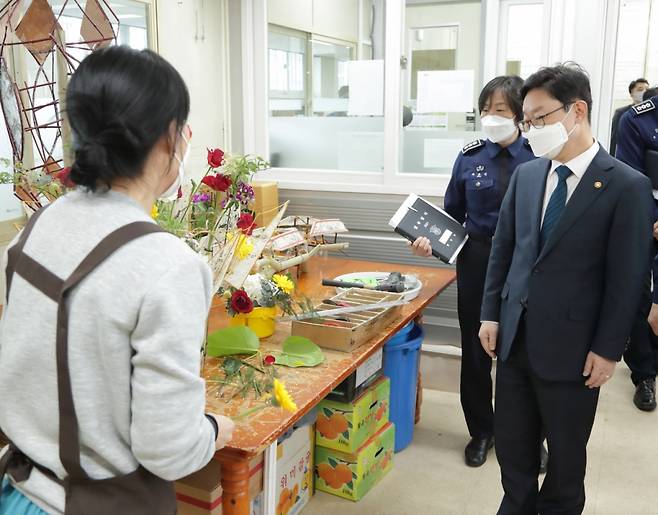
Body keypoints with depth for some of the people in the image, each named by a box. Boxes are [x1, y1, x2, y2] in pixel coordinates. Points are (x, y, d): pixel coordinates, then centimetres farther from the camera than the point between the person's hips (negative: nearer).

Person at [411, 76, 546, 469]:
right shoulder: (470, 157, 1)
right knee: (476, 351, 11)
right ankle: (482, 431, 32)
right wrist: (431, 241, -12)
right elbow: (452, 214, 6)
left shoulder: (538, 158, -6)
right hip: (477, 263, 2)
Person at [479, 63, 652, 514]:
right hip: (515, 337, 5)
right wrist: (491, 314, 6)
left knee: (565, 453, 15)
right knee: (512, 443, 18)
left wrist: (608, 350, -10)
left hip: (571, 348, -5)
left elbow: (627, 278, -10)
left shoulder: (627, 185, -11)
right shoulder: (526, 174, 5)